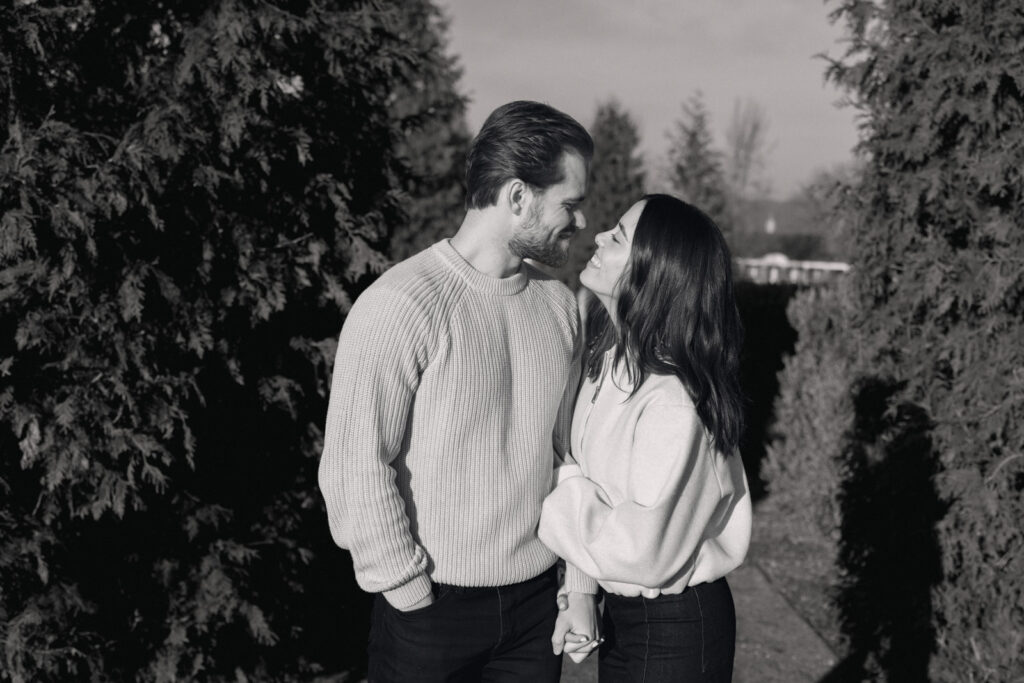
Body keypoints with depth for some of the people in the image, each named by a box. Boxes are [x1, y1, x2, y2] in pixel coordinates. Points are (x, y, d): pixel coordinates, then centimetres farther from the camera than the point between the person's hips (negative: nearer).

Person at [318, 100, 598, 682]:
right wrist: (410, 591, -12)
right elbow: (355, 467, -16)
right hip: (432, 607, -5)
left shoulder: (560, 305, 4)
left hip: (538, 599, 5)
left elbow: (569, 450, 11)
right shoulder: (400, 307, -16)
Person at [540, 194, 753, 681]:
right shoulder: (608, 360, -2)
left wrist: (561, 493, -16)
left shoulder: (672, 407, -28)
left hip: (675, 629, -7)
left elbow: (641, 553, -27)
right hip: (619, 611, 7)